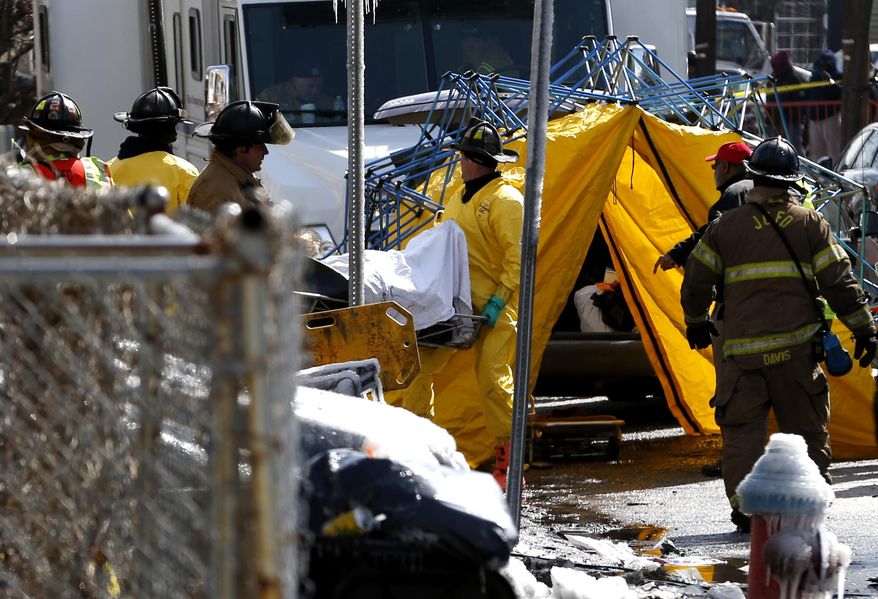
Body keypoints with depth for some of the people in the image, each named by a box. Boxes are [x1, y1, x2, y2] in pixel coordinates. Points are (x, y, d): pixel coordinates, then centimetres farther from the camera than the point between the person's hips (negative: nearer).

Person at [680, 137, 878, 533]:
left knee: (742, 430, 5)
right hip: (798, 348, 1)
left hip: (744, 350, -1)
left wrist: (696, 323, 25)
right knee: (807, 428, 10)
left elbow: (695, 281, 7)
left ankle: (745, 507, -3)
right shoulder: (810, 224, 3)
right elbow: (839, 281, 1)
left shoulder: (726, 227, 3)